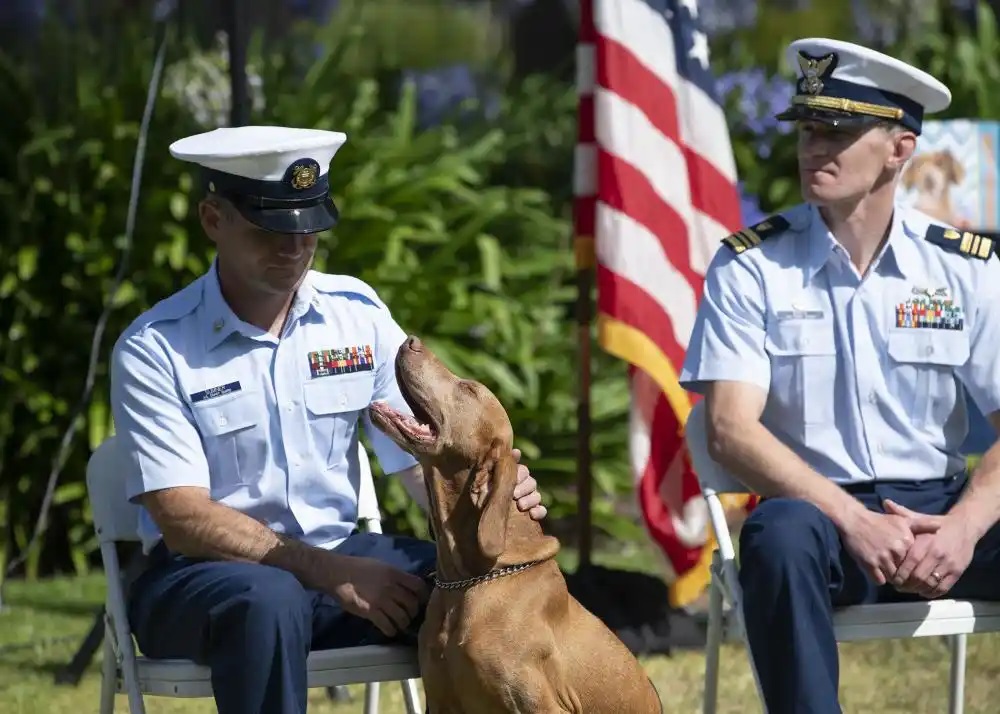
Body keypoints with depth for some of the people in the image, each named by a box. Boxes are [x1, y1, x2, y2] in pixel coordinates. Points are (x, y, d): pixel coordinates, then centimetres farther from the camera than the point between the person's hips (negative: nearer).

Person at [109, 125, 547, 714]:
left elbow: (425, 461, 3)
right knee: (269, 600, -39)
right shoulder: (154, 349, -10)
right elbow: (185, 521, -16)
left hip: (340, 555, 4)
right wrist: (332, 575, -25)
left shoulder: (357, 313, 3)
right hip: (202, 574, -4)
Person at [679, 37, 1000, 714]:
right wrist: (852, 520, -21)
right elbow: (730, 429, -9)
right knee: (779, 534, -38)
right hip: (820, 509, -2)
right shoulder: (749, 266, 1)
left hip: (941, 511, 2)